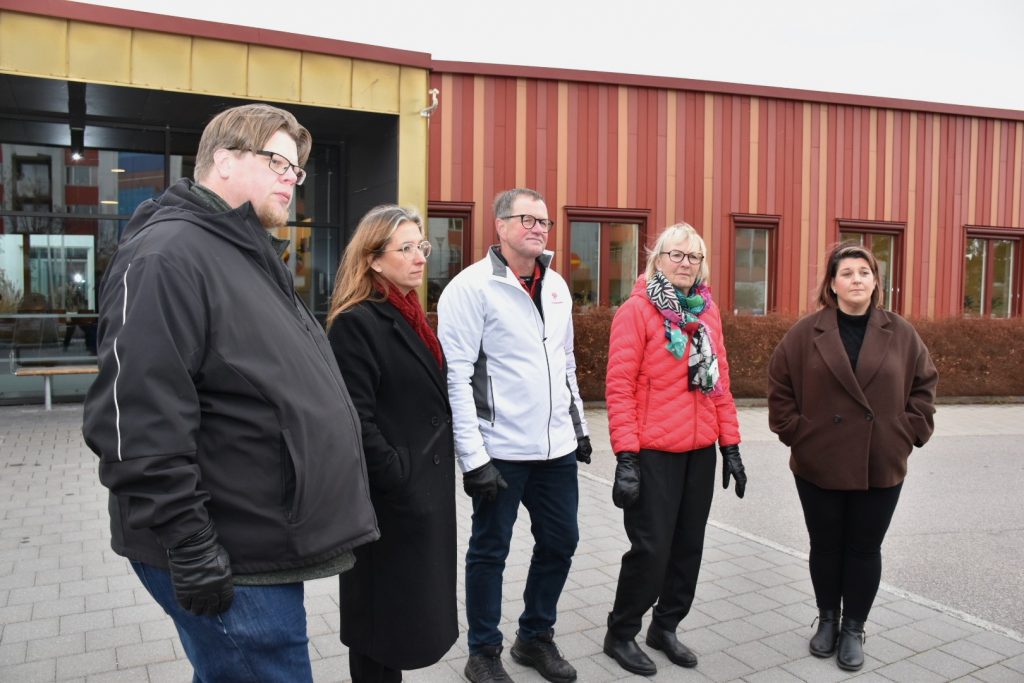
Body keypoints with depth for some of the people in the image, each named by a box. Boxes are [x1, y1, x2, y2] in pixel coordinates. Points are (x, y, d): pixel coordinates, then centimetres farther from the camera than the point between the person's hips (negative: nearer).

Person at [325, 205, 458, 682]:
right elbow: (355, 422, -21)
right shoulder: (356, 323, -16)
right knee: (384, 614, 7)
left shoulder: (408, 318, 11)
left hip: (425, 491, 9)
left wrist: (432, 477, 14)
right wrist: (398, 481, -21)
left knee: (410, 611, 19)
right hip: (389, 499, -8)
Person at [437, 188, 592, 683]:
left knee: (559, 542, 15)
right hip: (500, 451, -6)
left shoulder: (556, 285, 11)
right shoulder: (472, 287, -11)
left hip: (557, 447, 7)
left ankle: (536, 637, 37)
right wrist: (473, 456, -18)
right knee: (490, 550, 9)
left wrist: (579, 426, 18)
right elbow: (456, 377, -15)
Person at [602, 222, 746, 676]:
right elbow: (619, 386, -13)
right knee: (651, 548, 0)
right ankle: (620, 634, 21)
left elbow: (720, 381, 13)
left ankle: (666, 626, 34)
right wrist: (625, 456, -18)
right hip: (654, 452, -6)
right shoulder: (636, 310, -9)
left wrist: (731, 446, 10)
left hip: (700, 451, 6)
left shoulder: (707, 310, 10)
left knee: (689, 545, 14)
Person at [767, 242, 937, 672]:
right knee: (825, 546, 13)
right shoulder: (806, 333, -4)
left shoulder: (900, 334, 1)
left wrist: (911, 431, -1)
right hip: (818, 463, -1)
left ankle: (854, 629, 27)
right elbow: (780, 383, 1)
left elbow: (924, 384, 8)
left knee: (865, 549, 10)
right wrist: (793, 430, -5)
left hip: (881, 466, 1)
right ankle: (827, 620, 33)